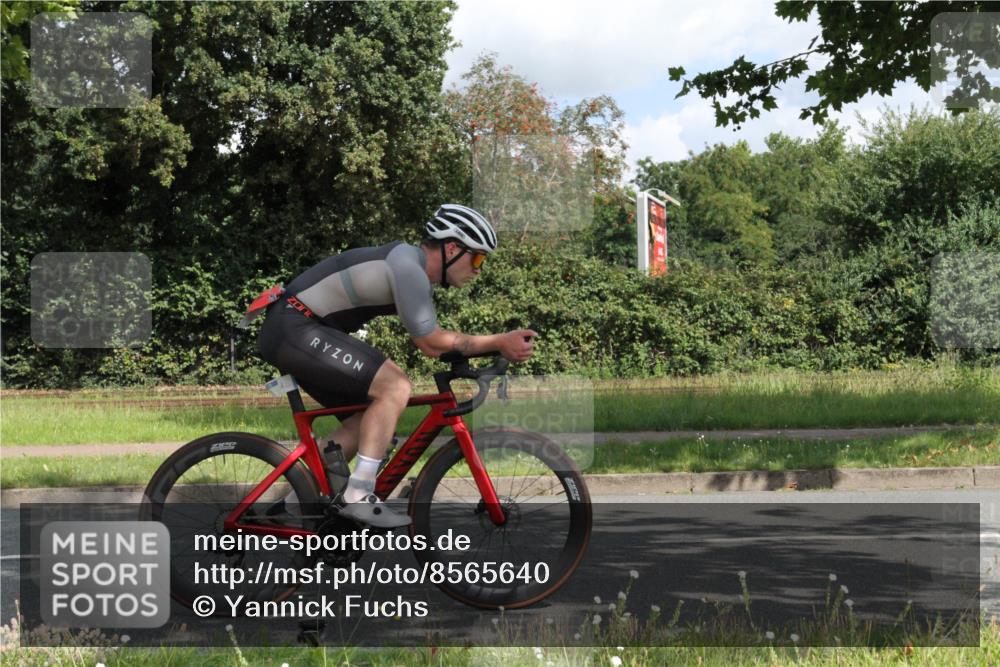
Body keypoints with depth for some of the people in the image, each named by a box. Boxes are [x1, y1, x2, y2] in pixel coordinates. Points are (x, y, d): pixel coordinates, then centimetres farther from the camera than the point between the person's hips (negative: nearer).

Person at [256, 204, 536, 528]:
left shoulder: (411, 264, 15)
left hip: (288, 332, 11)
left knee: (369, 416, 12)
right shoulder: (408, 266, -17)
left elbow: (431, 342, 19)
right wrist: (499, 343, -9)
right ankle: (358, 496, -15)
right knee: (395, 387, -16)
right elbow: (432, 343, -15)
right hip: (294, 328, -11)